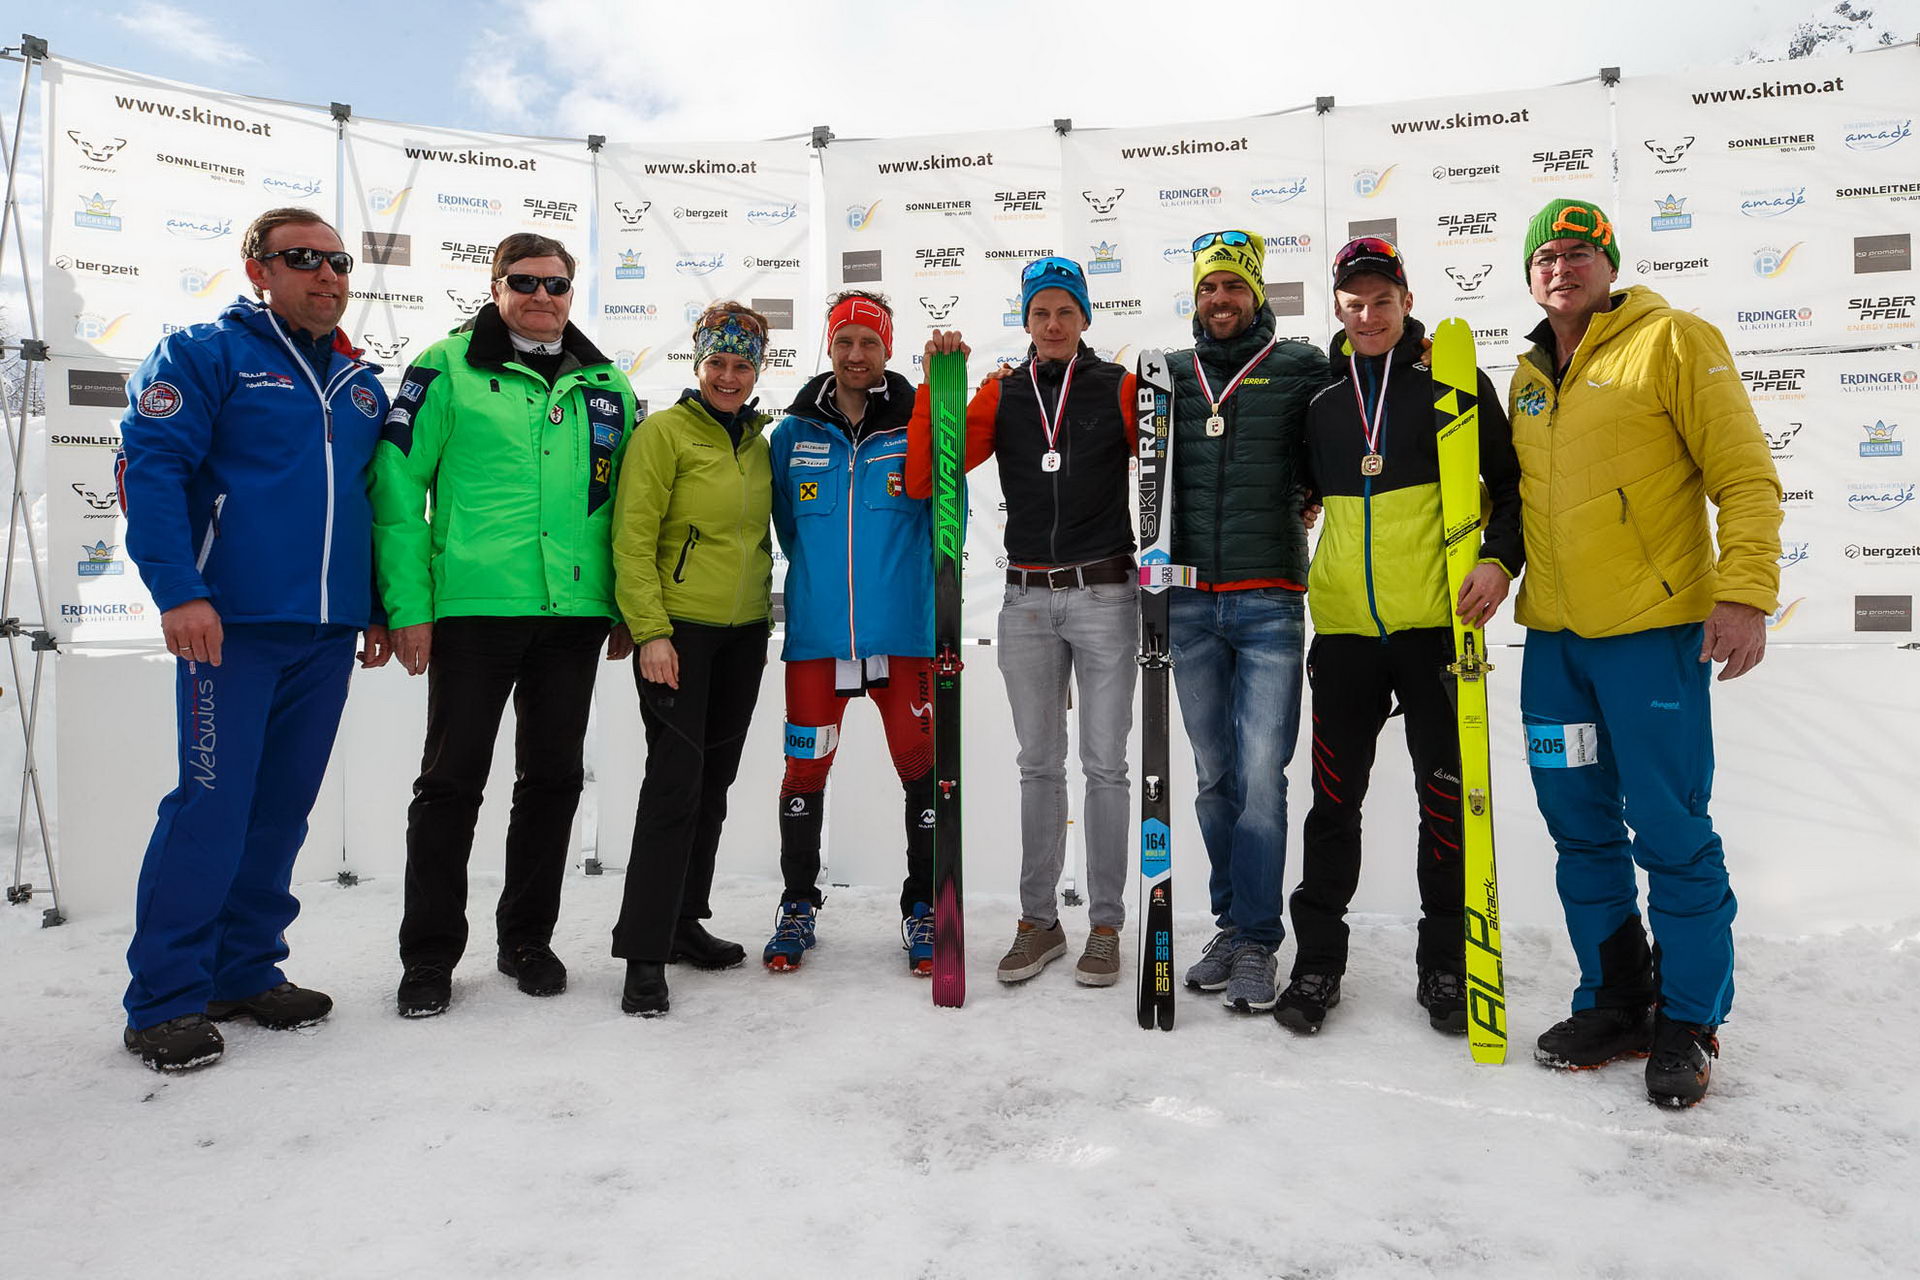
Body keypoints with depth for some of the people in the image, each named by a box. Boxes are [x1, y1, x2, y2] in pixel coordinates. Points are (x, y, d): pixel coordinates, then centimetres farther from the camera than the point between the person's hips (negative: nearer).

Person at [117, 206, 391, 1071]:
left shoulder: (361, 383, 17)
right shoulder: (203, 354, 1)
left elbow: (382, 501, 21)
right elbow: (149, 468, -8)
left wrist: (378, 607, 16)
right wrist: (178, 590, -18)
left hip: (329, 633, 6)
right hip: (233, 625, -6)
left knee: (282, 808, 10)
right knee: (210, 808, -6)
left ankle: (247, 971, 23)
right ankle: (163, 1000, 7)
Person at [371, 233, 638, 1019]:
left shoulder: (606, 385, 13)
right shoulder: (448, 367, 1)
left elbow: (628, 500, 16)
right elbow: (396, 484, -3)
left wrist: (627, 608, 10)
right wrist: (408, 605, -10)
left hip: (575, 610, 4)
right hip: (472, 607, -3)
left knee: (553, 777, 10)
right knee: (451, 780, 3)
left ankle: (527, 938, 26)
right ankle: (429, 955, 17)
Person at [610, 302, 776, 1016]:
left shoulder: (758, 441, 14)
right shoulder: (664, 433, -5)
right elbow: (634, 538, -10)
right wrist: (650, 631, -17)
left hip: (743, 634, 7)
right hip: (678, 629, -6)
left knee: (714, 780, 11)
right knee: (675, 779, -10)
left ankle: (683, 922, 25)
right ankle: (643, 952, -3)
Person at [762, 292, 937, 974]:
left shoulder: (917, 428, 2)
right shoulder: (794, 434, 7)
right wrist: (823, 576, 12)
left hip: (904, 633, -1)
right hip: (815, 633, 1)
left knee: (923, 768, 1)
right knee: (805, 769, 6)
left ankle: (923, 908, 19)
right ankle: (797, 906, 24)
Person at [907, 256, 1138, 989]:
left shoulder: (1121, 389, 2)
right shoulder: (1000, 396, 8)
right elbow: (923, 477, -1)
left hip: (1105, 595, -2)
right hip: (1027, 600, 3)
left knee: (1104, 764, 3)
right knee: (1038, 764, 10)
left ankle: (1106, 924, 15)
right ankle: (1039, 920, 22)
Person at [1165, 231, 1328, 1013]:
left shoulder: (1300, 370, 5)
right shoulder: (1169, 376, 12)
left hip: (1270, 604, -3)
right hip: (1191, 603, 3)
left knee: (1260, 773, -6)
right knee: (1214, 775, 10)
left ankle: (1256, 941, 5)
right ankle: (1231, 924, 22)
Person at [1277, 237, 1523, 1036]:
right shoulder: (1320, 398, 10)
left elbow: (1511, 484, 5)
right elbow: (1298, 495, 20)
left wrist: (1499, 559, -10)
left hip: (1437, 620, -2)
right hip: (1344, 625, 2)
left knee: (1446, 794, 5)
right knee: (1334, 798, 6)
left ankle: (1445, 963, 20)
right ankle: (1317, 959, 19)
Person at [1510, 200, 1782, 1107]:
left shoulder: (1673, 341, -2)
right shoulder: (1528, 378, 15)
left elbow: (1746, 477, -7)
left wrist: (1743, 591, -16)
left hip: (1652, 631, -6)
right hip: (1553, 638, 6)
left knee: (1670, 833, 0)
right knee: (1581, 830, 11)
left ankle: (1688, 1022, 16)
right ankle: (1615, 1003, 26)